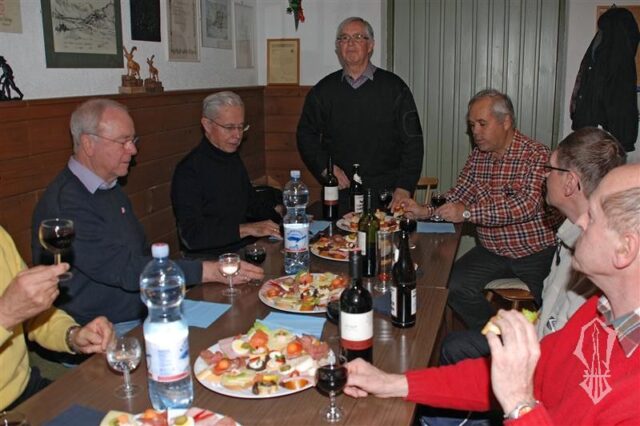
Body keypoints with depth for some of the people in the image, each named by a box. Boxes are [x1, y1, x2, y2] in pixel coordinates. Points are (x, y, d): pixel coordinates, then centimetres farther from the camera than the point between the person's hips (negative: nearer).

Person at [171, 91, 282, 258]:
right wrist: (246, 229, -26)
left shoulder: (233, 158, 13)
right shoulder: (189, 170, -15)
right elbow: (191, 235, -24)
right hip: (208, 261, -8)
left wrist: (279, 213, 7)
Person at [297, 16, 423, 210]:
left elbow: (412, 142, 1)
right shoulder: (323, 90, 9)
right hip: (338, 194, 1)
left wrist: (404, 188, -8)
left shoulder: (394, 87, 3)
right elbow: (306, 135, 14)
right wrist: (325, 167, -3)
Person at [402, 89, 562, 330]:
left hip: (536, 253, -5)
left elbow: (527, 205, -24)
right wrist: (425, 211, -8)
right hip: (492, 251, 6)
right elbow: (458, 195, 11)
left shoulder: (536, 155, -12)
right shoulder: (478, 156, 9)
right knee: (454, 285, -16)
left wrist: (468, 213, -27)